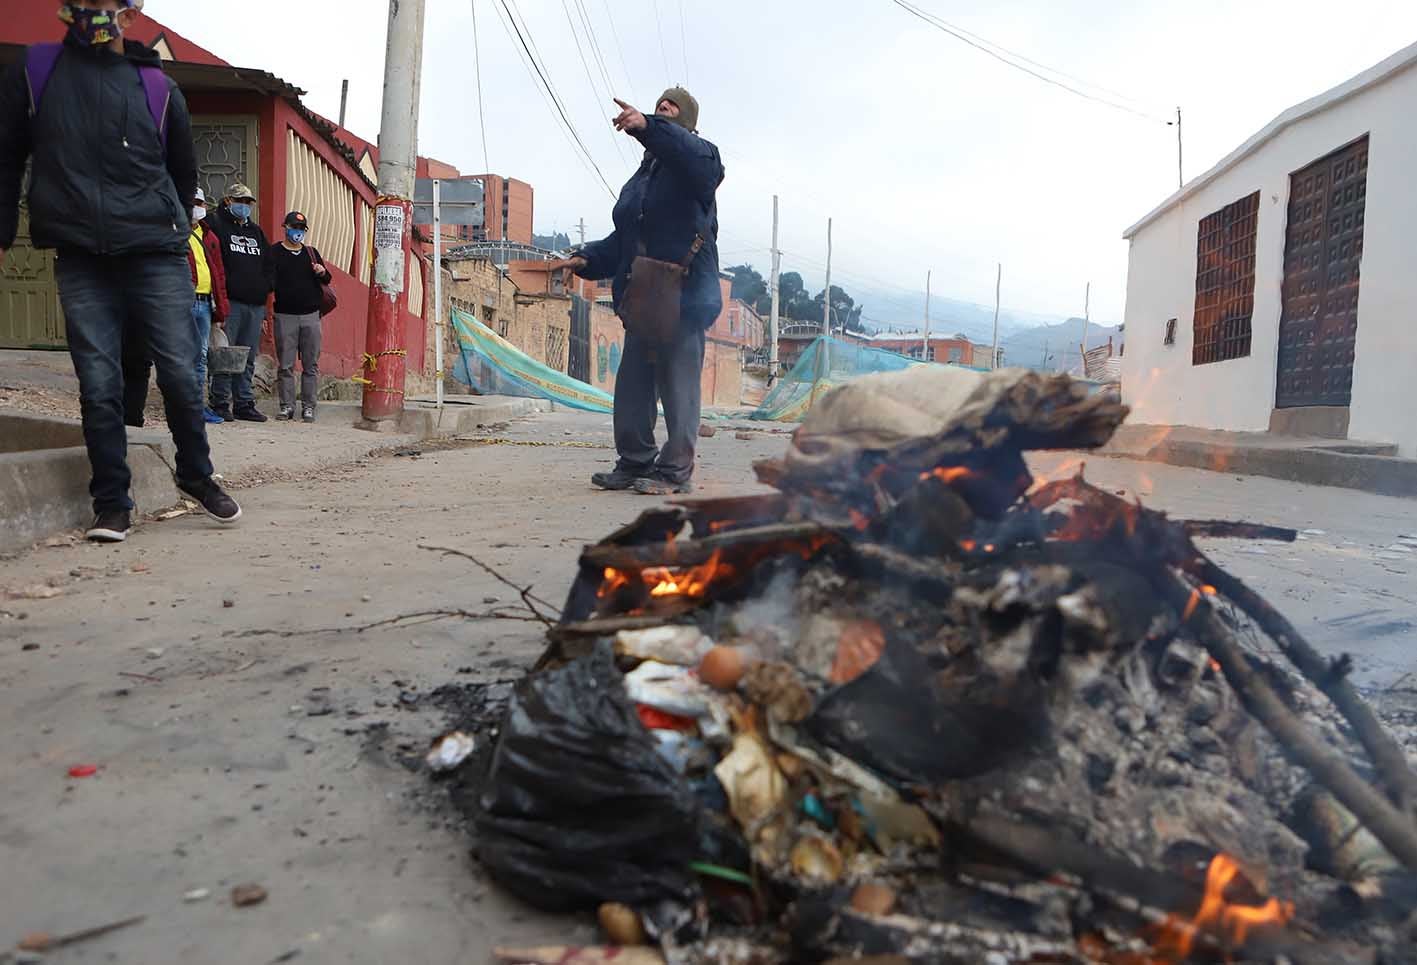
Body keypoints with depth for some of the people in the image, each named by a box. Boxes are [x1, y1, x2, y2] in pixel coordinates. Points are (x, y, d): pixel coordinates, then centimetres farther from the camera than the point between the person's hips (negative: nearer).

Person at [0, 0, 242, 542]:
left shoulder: (158, 88, 8)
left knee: (179, 375, -2)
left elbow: (184, 173, 20)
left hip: (157, 258, 0)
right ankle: (112, 505, 8)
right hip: (80, 262, 1)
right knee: (99, 387, -1)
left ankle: (197, 476, 19)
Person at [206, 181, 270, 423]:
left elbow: (268, 263, 26)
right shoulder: (217, 225, 2)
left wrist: (265, 287, 13)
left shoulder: (256, 231, 24)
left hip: (256, 304, 6)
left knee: (248, 357, 9)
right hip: (230, 302, -6)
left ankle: (245, 403, 14)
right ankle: (220, 404, -2)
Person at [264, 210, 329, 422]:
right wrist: (271, 286, -27)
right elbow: (269, 280, -4)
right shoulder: (274, 252, 6)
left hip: (311, 315, 2)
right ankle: (287, 406, 6)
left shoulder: (311, 252, 15)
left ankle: (308, 407, 6)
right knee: (285, 365, 0)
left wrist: (322, 272, -8)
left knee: (311, 365, 1)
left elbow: (327, 279, 15)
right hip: (285, 315, -2)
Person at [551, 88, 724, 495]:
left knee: (678, 383, -6)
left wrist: (648, 127, -39)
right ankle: (635, 463, 17)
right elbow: (622, 239, 25)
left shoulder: (697, 155, 3)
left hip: (685, 296, -8)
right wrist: (586, 259, 9)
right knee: (632, 383, 8)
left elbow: (699, 158, -26)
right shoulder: (642, 175, 25)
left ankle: (675, 471, 0)